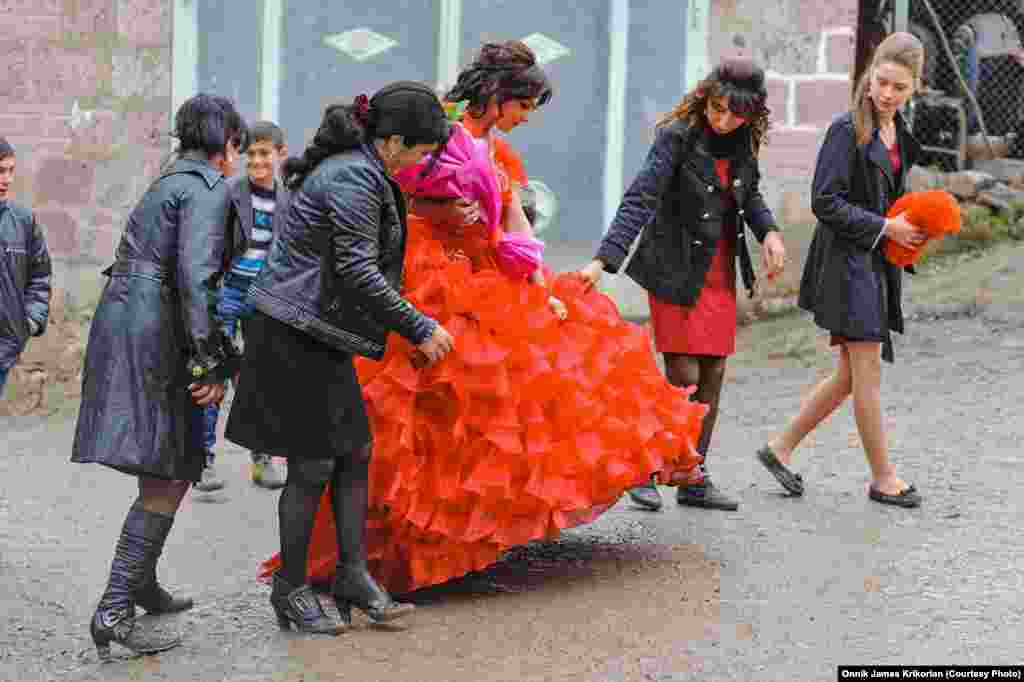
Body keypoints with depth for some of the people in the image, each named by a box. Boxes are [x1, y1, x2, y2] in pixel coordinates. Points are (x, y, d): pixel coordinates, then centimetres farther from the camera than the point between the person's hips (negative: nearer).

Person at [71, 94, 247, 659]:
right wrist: (213, 363, -20)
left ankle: (141, 583, 30)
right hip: (151, 332, -9)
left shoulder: (170, 181, 21)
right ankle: (113, 612, -13)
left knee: (172, 470, 19)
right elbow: (194, 274, -20)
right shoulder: (208, 188, -8)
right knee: (166, 480, -8)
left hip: (123, 320, 9)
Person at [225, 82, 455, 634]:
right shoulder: (354, 179, -19)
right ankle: (290, 589, 10)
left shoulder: (357, 168, 12)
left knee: (355, 452, 10)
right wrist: (420, 329, -14)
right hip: (296, 333, -10)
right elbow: (359, 273, -22)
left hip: (319, 331, 10)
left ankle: (353, 575, 14)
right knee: (315, 463, -2)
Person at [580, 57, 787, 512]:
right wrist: (603, 260, -35)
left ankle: (693, 478, 19)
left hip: (720, 269, 6)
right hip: (677, 270, -6)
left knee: (713, 373, 8)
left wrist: (769, 231, -2)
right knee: (683, 375, -7)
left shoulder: (744, 140, 1)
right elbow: (640, 199, -25)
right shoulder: (677, 135, -17)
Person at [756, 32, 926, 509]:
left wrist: (910, 226, 6)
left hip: (878, 264, 9)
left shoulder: (899, 135, 13)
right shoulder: (848, 130, -13)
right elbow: (825, 202, -17)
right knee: (868, 372, -2)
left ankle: (781, 448, 22)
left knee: (850, 376, 11)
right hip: (847, 260, -9)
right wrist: (884, 228, -15)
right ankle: (883, 478, 9)